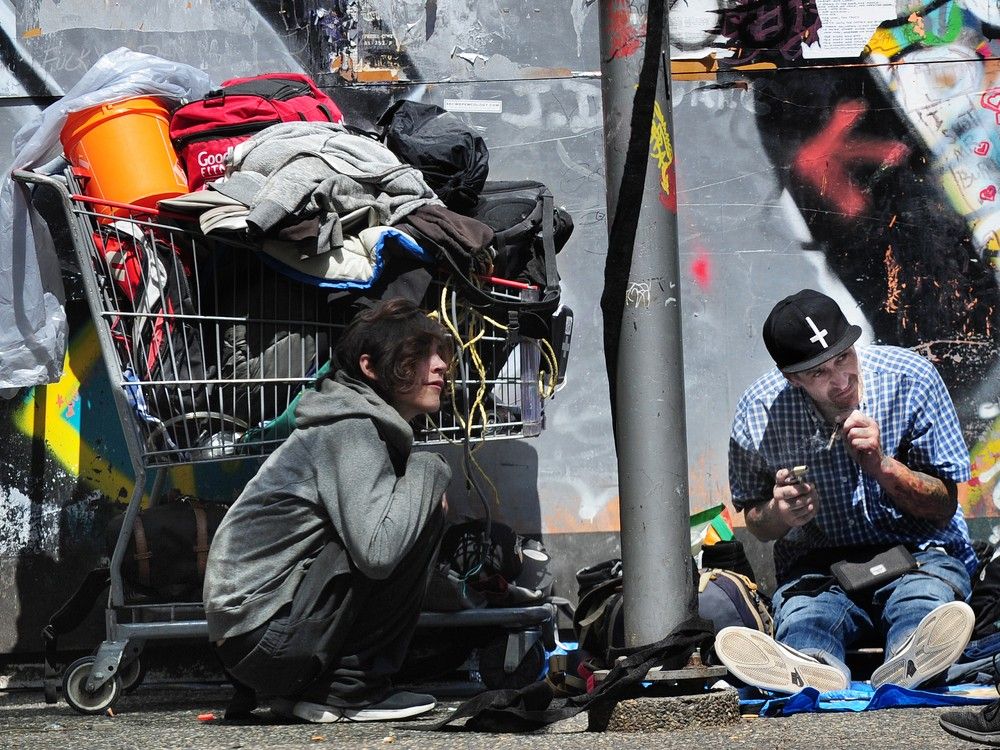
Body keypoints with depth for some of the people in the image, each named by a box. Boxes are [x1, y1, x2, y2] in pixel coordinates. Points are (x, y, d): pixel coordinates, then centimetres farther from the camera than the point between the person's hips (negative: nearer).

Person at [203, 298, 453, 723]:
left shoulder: (369, 426, 17)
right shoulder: (350, 431, -14)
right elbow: (377, 551, -27)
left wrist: (426, 499, 1)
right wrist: (428, 473, -12)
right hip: (266, 638, -10)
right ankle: (346, 689, -7)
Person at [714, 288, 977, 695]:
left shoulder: (911, 380, -9)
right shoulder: (759, 410, -7)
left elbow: (943, 508, -3)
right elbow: (757, 525, 10)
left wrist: (882, 466, -22)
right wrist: (779, 514, -16)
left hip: (918, 554, 0)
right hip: (819, 565, 1)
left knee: (924, 600, -36)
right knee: (804, 611, -34)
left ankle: (902, 666, -70)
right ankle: (813, 666, -69)